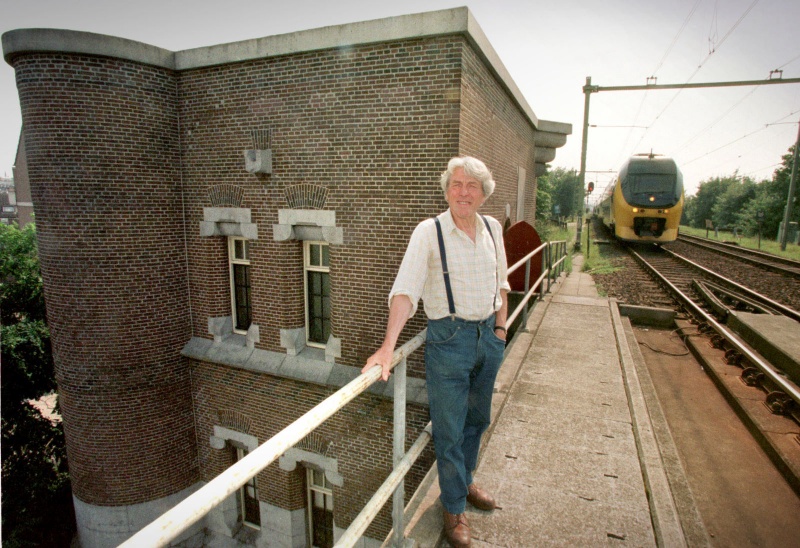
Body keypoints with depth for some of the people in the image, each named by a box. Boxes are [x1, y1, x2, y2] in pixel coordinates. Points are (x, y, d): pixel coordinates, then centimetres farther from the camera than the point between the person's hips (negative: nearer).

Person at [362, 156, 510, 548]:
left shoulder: (493, 229, 4)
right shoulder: (429, 232, -12)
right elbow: (405, 289, -22)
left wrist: (500, 327, 9)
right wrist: (388, 346, -30)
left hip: (488, 337, 6)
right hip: (449, 339, -5)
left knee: (478, 419, 22)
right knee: (449, 431, 7)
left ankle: (464, 482, 47)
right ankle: (454, 508, 31)